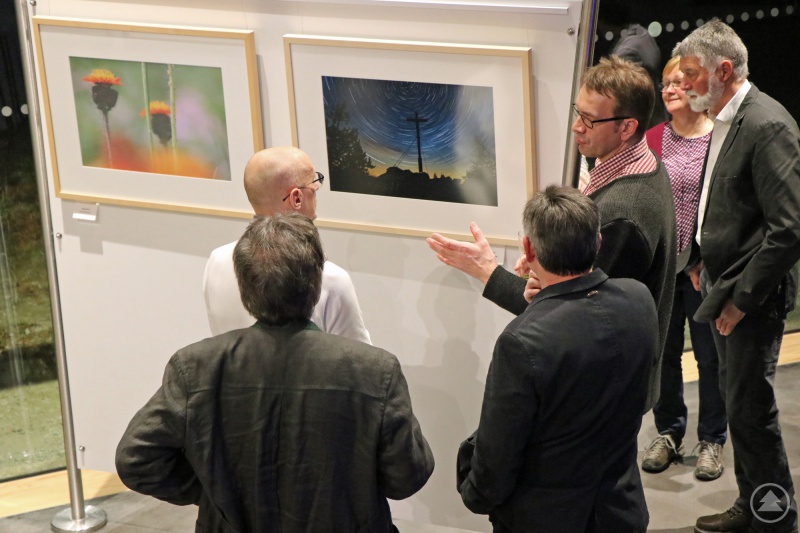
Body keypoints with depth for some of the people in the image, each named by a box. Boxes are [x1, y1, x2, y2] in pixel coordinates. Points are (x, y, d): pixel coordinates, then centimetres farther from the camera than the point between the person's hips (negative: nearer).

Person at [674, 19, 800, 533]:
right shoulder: (725, 121, 9)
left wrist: (743, 298, -20)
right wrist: (702, 259, 14)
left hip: (752, 298, -9)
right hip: (724, 289, 9)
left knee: (751, 409, -1)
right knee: (740, 405, 17)